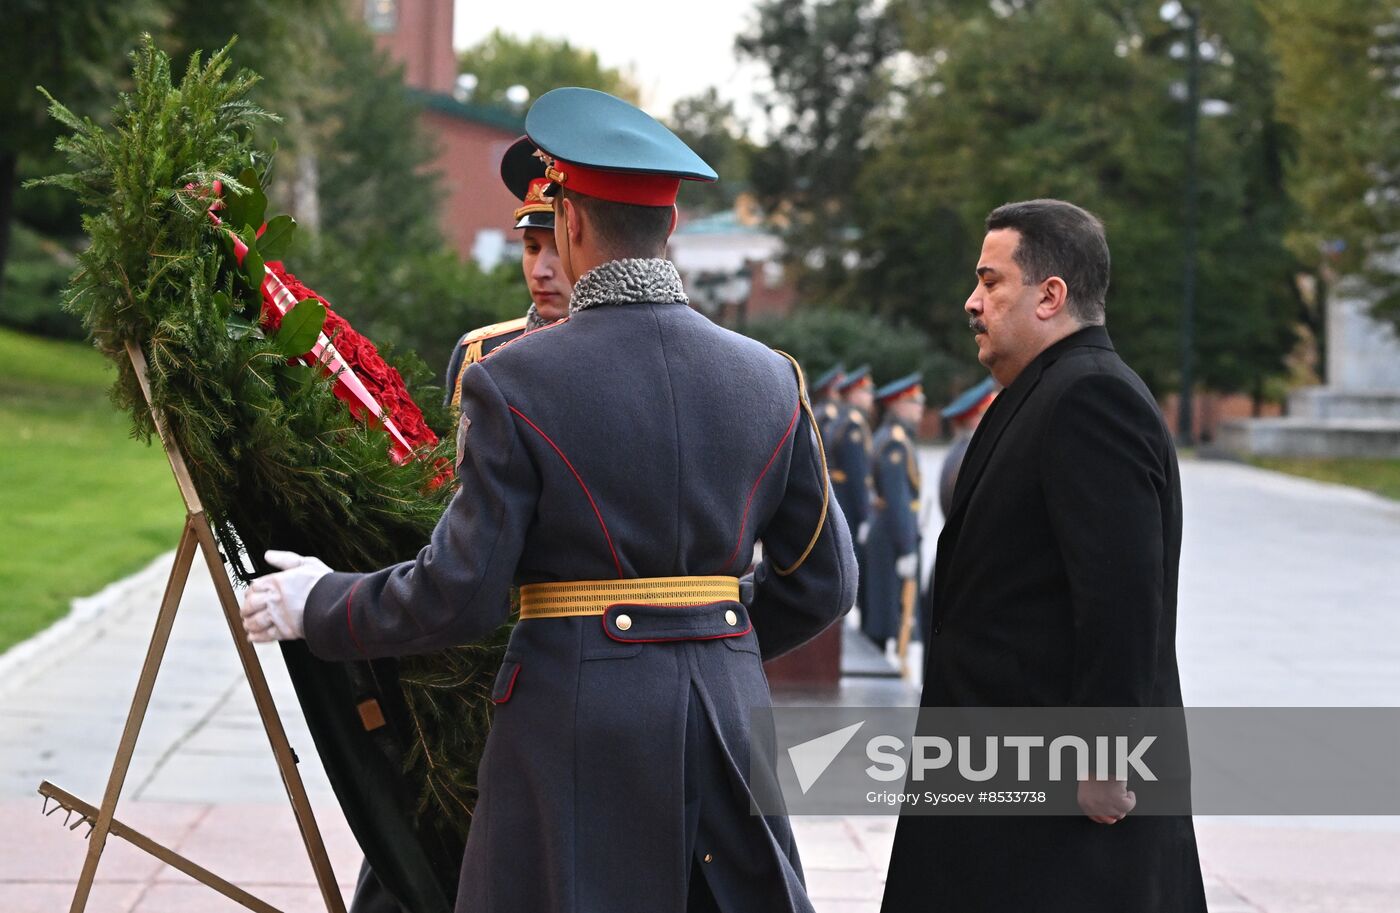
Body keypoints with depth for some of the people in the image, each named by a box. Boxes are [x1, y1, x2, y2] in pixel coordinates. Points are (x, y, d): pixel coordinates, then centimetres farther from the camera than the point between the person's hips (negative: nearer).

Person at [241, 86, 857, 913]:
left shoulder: (514, 380, -9)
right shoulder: (769, 380, 4)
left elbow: (457, 597, -9)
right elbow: (823, 583, 9)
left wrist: (317, 606, 7)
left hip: (577, 724, -3)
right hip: (729, 712, 4)